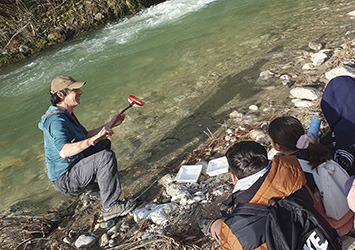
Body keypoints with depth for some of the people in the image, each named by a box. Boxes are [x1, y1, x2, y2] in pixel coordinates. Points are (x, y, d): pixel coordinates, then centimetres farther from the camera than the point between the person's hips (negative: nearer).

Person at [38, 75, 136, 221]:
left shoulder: (66, 114, 9)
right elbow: (64, 151, -42)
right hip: (65, 180, -11)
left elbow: (86, 135, 18)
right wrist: (94, 139, -50)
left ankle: (89, 184, 30)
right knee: (106, 156, -29)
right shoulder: (56, 119, -26)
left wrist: (110, 125, 11)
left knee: (104, 144, 23)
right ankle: (110, 207, -24)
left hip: (72, 166, 11)